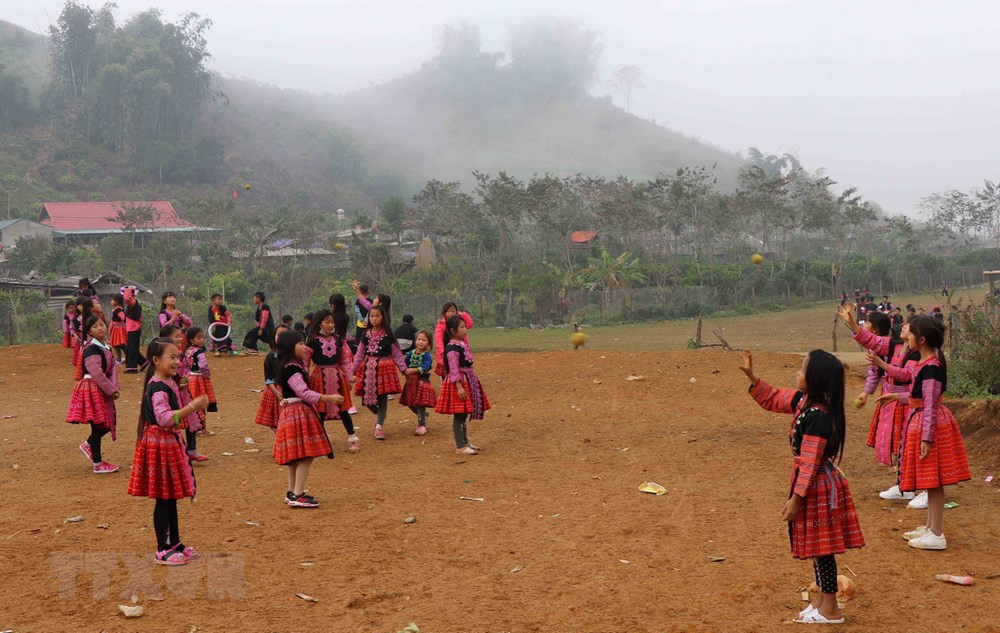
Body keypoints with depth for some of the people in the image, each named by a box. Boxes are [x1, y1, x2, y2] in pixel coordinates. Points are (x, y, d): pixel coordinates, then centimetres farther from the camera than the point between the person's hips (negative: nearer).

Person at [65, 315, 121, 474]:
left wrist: (114, 388, -7)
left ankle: (88, 445, 36)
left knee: (109, 422, 12)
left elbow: (113, 369, 7)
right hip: (92, 389, -9)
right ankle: (97, 465, 9)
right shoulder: (91, 350, -17)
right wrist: (111, 391, -16)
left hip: (103, 390, 9)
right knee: (98, 425, -2)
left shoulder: (107, 348, 12)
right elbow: (97, 374, -24)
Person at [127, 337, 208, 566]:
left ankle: (175, 543, 26)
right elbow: (164, 418, -33)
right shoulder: (157, 389, -20)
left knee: (171, 498, 16)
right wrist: (192, 407, -37)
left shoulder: (168, 384, 11)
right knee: (163, 499, -2)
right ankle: (162, 551, 7)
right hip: (159, 445, -10)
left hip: (170, 442, 10)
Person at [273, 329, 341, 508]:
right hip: (298, 413, -11)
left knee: (295, 456, 15)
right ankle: (298, 495, -12)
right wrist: (328, 398, -27)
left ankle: (292, 492, 22)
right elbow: (303, 392, -27)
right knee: (305, 455, -11)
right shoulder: (292, 368, -18)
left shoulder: (293, 365, 14)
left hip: (291, 413, 11)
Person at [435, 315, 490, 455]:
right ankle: (460, 446, -1)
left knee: (464, 414, 16)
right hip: (459, 382, -9)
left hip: (468, 380, 9)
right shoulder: (452, 348, -17)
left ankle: (465, 442, 25)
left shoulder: (462, 343, 12)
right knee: (459, 414, -5)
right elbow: (454, 369, -21)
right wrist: (459, 386, -26)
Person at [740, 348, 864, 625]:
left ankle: (830, 611, 14)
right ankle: (823, 601, 30)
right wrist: (751, 375, 7)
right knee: (819, 547, 18)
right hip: (818, 484, 10)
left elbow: (809, 463, -24)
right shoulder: (803, 400, 2)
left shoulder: (817, 417, -26)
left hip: (818, 487, -10)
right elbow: (772, 399, 18)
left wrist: (795, 499, -20)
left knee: (822, 548, 2)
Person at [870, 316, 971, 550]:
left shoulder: (930, 368, -22)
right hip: (920, 423, 10)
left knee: (933, 480, -3)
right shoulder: (924, 363, 7)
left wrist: (926, 438, -22)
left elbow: (930, 404, -23)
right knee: (930, 480, 17)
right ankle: (930, 527, 28)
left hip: (930, 425, -10)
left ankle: (936, 535, 4)